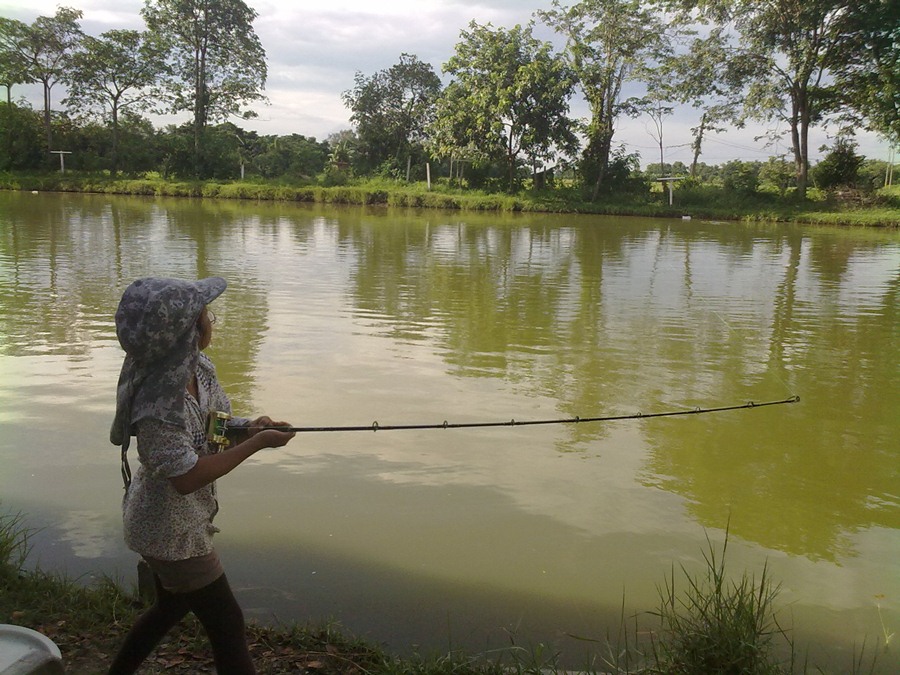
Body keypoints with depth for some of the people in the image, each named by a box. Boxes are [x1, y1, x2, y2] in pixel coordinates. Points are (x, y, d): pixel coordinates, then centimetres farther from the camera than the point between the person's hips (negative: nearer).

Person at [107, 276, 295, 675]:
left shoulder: (198, 369, -6)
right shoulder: (157, 403, -32)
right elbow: (186, 477, -29)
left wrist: (245, 428, -13)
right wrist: (256, 444, -25)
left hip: (181, 519, 9)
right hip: (170, 529, -9)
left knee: (171, 606, 29)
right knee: (226, 623, 3)